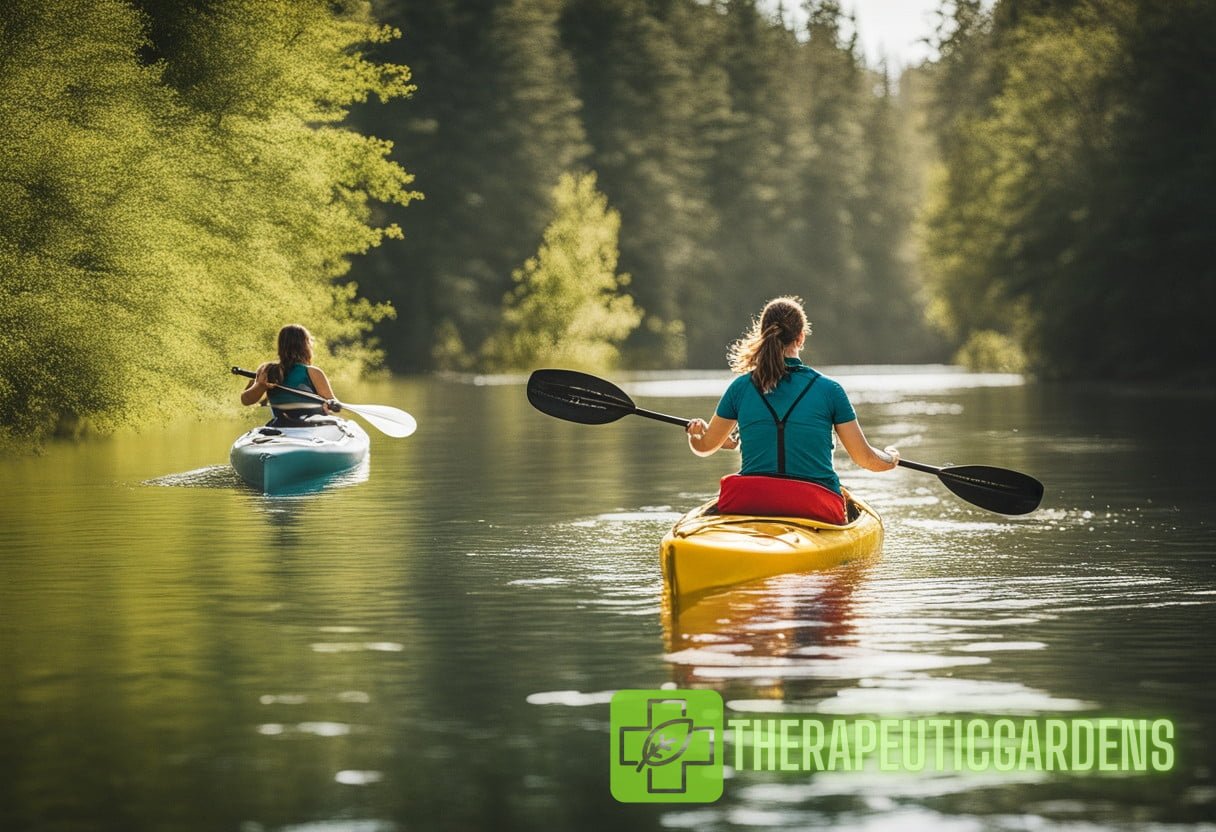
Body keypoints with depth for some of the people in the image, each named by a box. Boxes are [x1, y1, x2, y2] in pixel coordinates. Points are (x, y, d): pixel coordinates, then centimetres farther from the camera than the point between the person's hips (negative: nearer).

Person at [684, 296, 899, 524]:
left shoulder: (741, 387, 4)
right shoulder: (829, 389, 1)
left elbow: (703, 446, 19)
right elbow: (866, 458, 8)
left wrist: (696, 429, 43)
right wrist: (891, 458, 31)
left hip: (750, 506, 2)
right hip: (816, 509, -1)